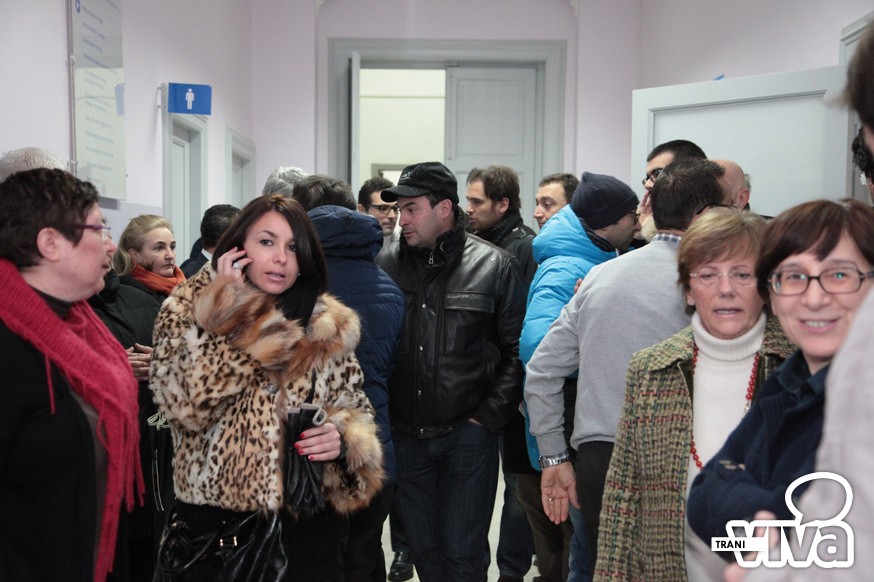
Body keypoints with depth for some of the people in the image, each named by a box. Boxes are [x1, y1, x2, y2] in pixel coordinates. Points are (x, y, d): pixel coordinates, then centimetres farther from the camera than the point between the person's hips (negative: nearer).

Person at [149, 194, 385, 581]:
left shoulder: (327, 326, 3)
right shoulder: (188, 310, -4)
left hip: (306, 520, 3)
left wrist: (344, 437, -12)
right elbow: (186, 404, -19)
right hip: (214, 519, -2)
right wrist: (227, 309, -16)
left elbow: (356, 409, 10)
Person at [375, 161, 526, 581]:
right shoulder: (385, 265, 2)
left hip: (468, 433, -3)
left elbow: (517, 351, -2)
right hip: (406, 434, 3)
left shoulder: (495, 267, -4)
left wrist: (489, 416, -8)